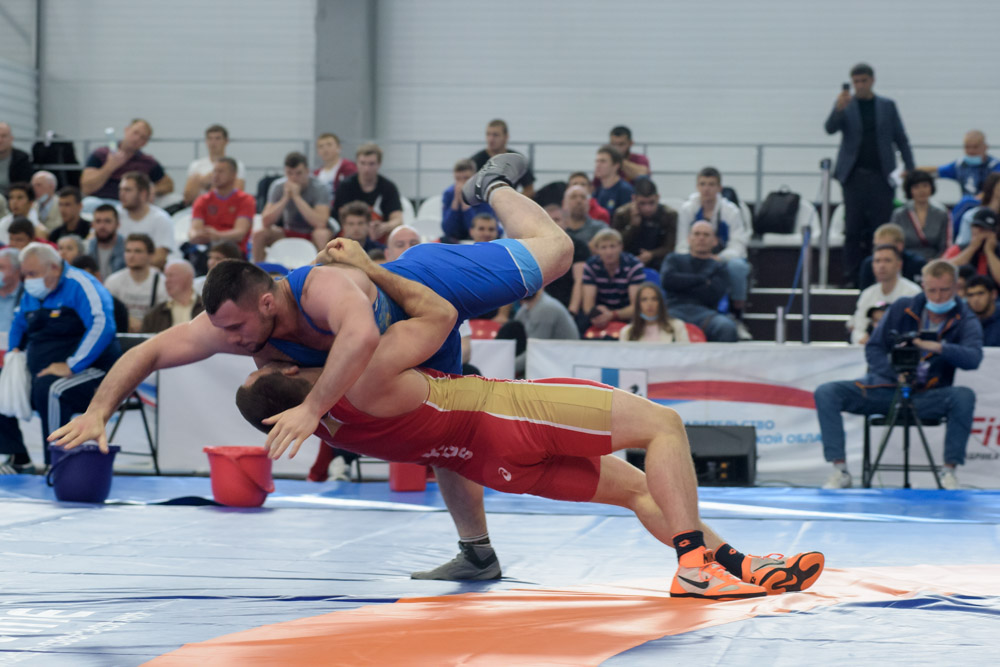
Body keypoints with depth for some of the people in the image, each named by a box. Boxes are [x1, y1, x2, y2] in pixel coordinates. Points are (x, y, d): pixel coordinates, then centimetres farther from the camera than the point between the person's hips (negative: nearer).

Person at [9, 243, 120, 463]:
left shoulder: (79, 285, -12)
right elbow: (18, 325, 33)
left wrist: (71, 366, -29)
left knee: (49, 390, -36)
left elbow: (102, 327, -26)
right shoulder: (31, 294, 13)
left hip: (89, 370, -8)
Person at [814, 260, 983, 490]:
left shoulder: (965, 321, -1)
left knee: (964, 397, -33)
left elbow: (973, 359, -19)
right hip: (885, 389, 2)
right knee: (826, 393, -18)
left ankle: (949, 470, -22)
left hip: (927, 398, -2)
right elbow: (874, 349, 5)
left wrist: (939, 347, -35)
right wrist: (895, 375, -12)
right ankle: (840, 470, -18)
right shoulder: (902, 309, 3)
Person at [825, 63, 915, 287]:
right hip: (854, 174, -1)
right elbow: (830, 129, -7)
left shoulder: (887, 106, 10)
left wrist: (911, 170, 5)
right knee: (853, 229, -2)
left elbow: (901, 138, 12)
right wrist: (839, 109, -25)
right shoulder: (845, 105, 7)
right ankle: (851, 278, 1)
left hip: (881, 176, 1)